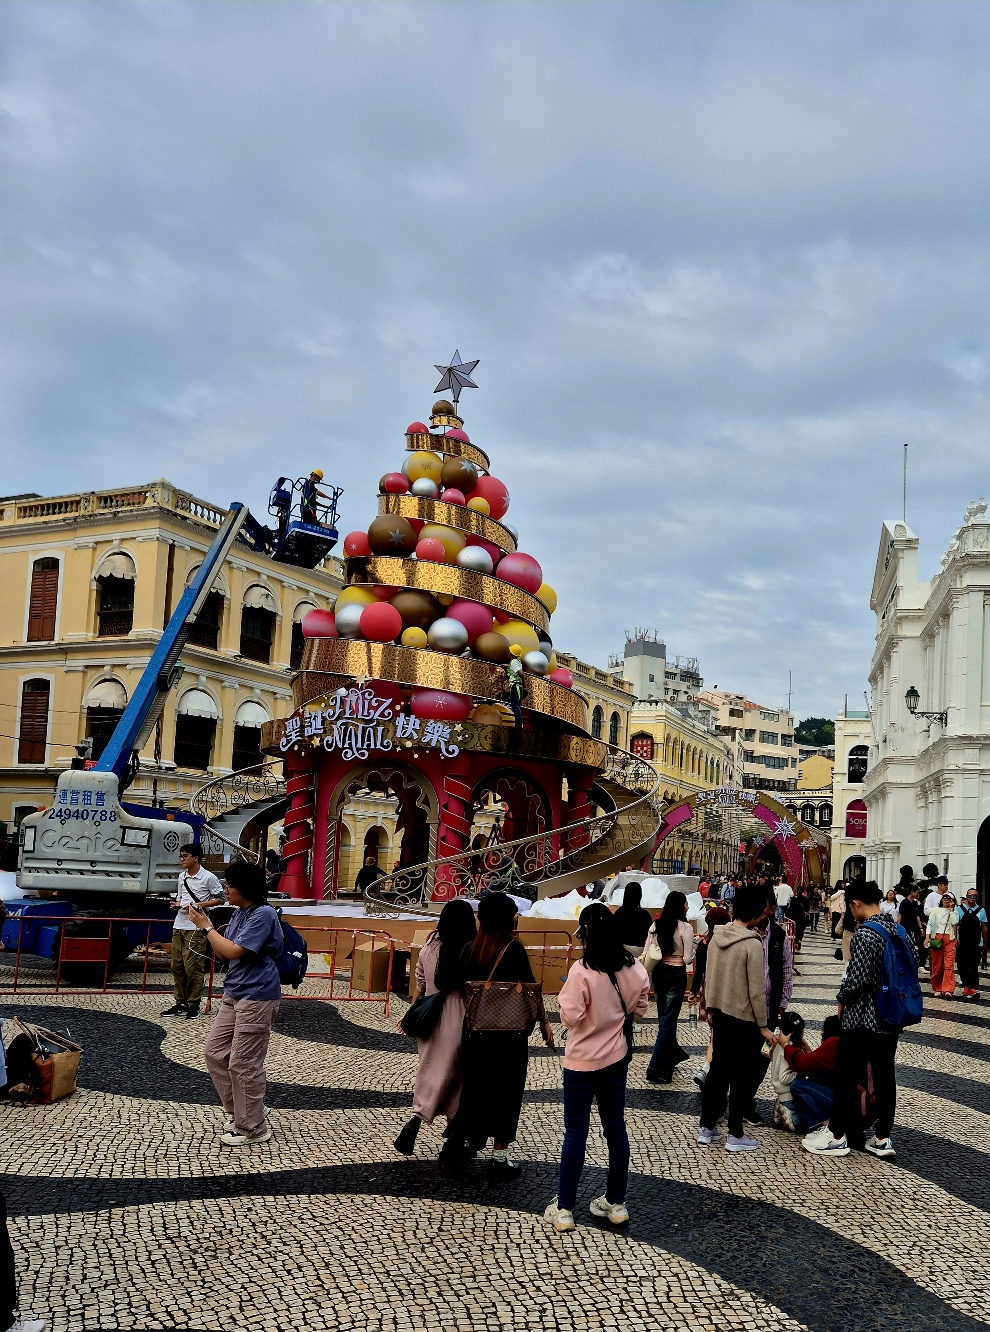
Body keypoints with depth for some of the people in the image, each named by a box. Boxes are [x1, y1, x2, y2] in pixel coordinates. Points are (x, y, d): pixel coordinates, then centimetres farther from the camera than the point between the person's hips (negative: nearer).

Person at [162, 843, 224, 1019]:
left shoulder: (208, 877, -8)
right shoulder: (182, 876, 14)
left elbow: (220, 899, -5)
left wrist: (197, 905, -14)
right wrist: (177, 904, 2)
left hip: (195, 928, -7)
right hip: (179, 925, 7)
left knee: (193, 967, -6)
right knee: (177, 966, 8)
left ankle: (194, 1005, 3)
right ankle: (180, 1003, 16)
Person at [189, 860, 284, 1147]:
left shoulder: (263, 915, -18)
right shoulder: (238, 913, 11)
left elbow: (233, 951, -21)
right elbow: (223, 954, 13)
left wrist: (206, 927, -11)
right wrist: (205, 925, 1)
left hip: (257, 998, -10)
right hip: (233, 994, 10)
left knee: (243, 1064, -3)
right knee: (215, 1053, 13)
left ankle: (253, 1128, 10)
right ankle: (241, 1111, 26)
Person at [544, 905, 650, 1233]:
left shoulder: (582, 971, -23)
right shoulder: (635, 969, -5)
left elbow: (570, 1018, -19)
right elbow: (639, 1009, 8)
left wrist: (566, 994, -2)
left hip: (583, 1062, -5)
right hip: (617, 1057, 5)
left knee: (575, 1133, 4)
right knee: (616, 1128, 15)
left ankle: (564, 1209, 11)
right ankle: (616, 1203, 25)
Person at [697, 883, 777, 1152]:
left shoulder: (716, 936, 2)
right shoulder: (752, 943, -19)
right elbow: (756, 989, -17)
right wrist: (763, 1026, -9)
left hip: (720, 1014, 7)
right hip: (743, 1019, -7)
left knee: (717, 1070, 16)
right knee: (741, 1076, 4)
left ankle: (706, 1128, 22)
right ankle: (735, 1135, 11)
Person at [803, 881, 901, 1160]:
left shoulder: (864, 934, -18)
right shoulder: (898, 930, 6)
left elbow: (856, 979, -22)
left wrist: (842, 999, -4)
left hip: (861, 1019, -8)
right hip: (891, 1019, 8)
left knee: (846, 1077, 3)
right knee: (884, 1077, 11)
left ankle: (836, 1136, 11)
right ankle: (882, 1139, 17)